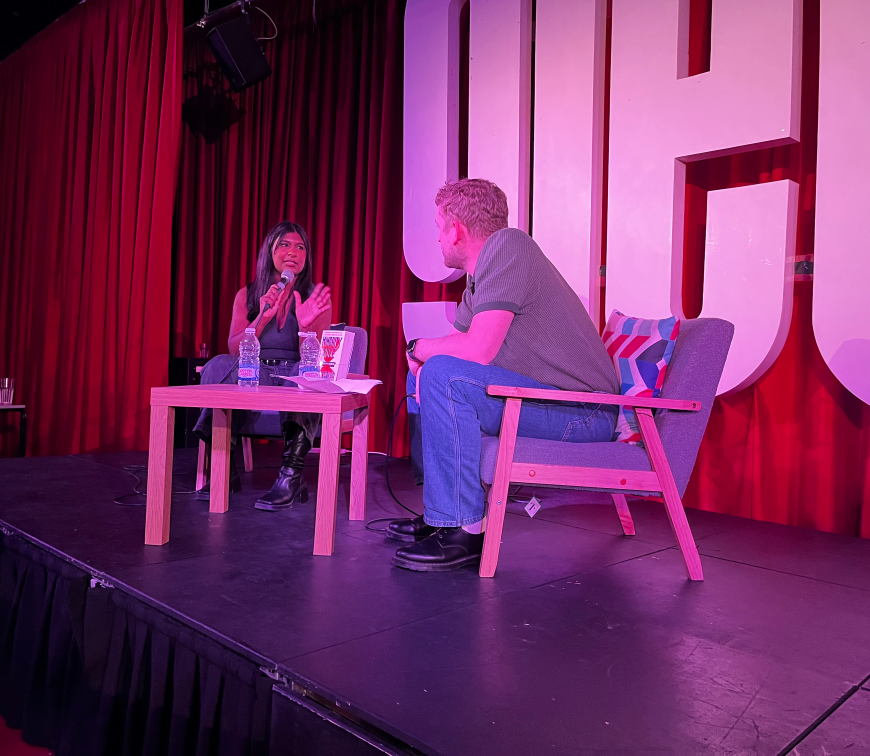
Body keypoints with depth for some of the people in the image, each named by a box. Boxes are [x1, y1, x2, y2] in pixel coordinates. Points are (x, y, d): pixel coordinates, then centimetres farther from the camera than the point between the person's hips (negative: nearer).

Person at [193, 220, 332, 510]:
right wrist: (263, 318, -14)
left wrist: (305, 325, -23)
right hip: (253, 378, 2)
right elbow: (234, 349, 1)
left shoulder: (315, 297, 6)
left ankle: (291, 475, -42)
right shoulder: (248, 295, 13)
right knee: (221, 365, -29)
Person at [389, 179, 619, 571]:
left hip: (583, 415, -10)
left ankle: (464, 531, -18)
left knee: (443, 375, -24)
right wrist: (426, 355, -6)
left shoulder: (508, 245, -15)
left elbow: (479, 349, -24)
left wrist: (419, 347, -6)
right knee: (431, 377, 19)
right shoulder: (481, 271, 14)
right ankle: (443, 514, 19)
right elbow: (462, 343, 16)